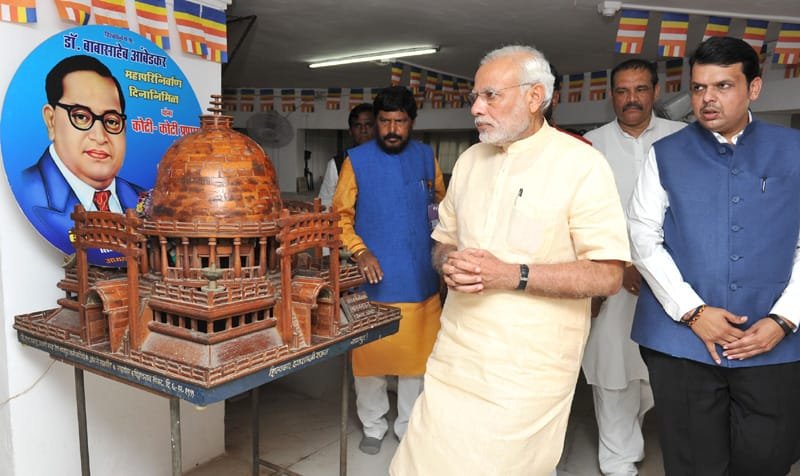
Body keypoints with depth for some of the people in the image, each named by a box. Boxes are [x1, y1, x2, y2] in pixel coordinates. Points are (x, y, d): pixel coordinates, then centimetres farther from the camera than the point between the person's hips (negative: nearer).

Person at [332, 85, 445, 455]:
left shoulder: (426, 157, 8)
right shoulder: (357, 160, -1)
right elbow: (341, 216, -2)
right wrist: (359, 251, -16)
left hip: (419, 279, 3)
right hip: (373, 280, -2)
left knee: (416, 354, 10)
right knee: (369, 354, 5)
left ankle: (408, 426, 30)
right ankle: (373, 425, 27)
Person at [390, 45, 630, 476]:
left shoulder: (582, 165, -8)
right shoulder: (470, 160, 11)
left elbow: (607, 275, -12)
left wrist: (512, 275, -20)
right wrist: (449, 263, -5)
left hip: (528, 373, -5)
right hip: (456, 358, 5)